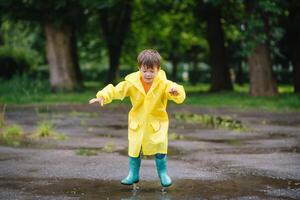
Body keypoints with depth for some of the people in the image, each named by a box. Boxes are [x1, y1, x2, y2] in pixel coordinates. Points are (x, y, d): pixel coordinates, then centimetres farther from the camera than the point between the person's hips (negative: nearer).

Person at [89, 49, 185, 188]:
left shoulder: (164, 84, -16)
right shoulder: (132, 83, -12)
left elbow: (179, 96, -24)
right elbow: (115, 90, -14)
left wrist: (176, 92, -49)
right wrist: (103, 96, -32)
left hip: (157, 122, -2)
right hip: (137, 123, 2)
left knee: (160, 147, -5)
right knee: (134, 149, 9)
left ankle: (163, 173, 16)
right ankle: (133, 174, 26)